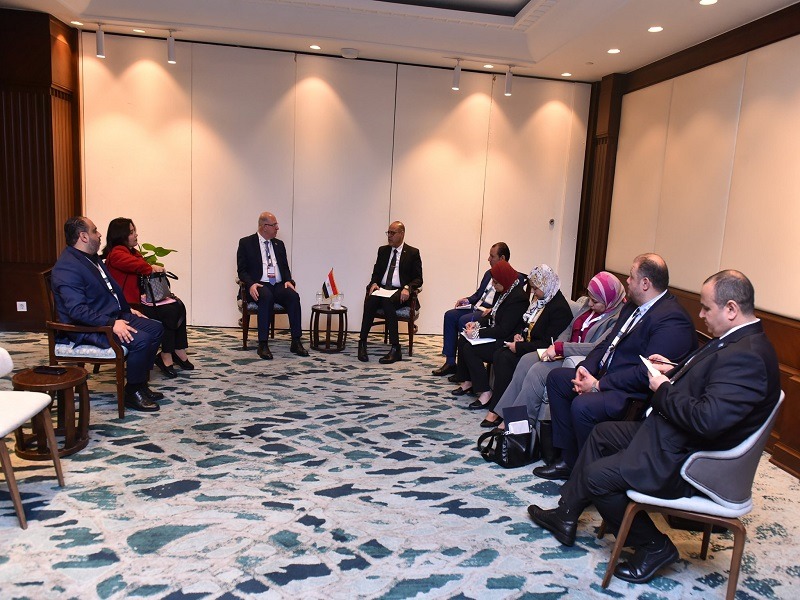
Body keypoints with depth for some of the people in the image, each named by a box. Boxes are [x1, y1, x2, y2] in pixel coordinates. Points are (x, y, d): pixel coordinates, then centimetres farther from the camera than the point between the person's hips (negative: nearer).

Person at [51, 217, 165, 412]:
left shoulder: (92, 257, 12)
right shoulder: (67, 268, -20)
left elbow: (112, 288, 25)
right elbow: (77, 310, -28)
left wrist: (128, 309, 16)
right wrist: (111, 323, -32)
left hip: (114, 316, 11)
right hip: (88, 327, -10)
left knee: (155, 328, 3)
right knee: (141, 339, -27)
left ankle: (140, 383, 10)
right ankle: (132, 392, -8)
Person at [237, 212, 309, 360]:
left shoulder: (279, 244, 19)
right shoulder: (246, 243, 5)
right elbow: (242, 270, 1)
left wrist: (289, 281, -4)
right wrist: (251, 284, -18)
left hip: (278, 285, 4)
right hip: (259, 286, -4)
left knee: (294, 296, -28)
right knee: (267, 297, -38)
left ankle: (296, 342, -26)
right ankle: (263, 344, -33)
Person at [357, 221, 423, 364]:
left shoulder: (413, 253, 5)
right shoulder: (383, 250, 18)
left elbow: (418, 279, 2)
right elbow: (376, 273, 19)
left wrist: (407, 288, -19)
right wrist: (374, 283, -5)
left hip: (400, 293, -4)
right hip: (382, 289, 4)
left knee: (387, 301, -37)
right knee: (370, 300, -31)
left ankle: (395, 349, -35)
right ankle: (362, 343, -28)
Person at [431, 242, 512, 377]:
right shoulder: (489, 273, 20)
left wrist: (493, 310, -27)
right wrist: (467, 300, 6)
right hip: (477, 307, 9)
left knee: (464, 320, -28)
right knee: (449, 315, -10)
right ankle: (450, 362, -8)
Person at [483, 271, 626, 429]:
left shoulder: (618, 318, -18)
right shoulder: (590, 306, 10)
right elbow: (570, 328, 17)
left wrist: (560, 348, -26)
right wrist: (556, 346, -3)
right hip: (566, 353, 9)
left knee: (538, 370, -23)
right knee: (526, 361, -6)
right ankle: (500, 412, -2)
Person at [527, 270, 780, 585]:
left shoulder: (747, 356, -28)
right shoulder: (737, 341, 5)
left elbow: (706, 419, -35)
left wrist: (663, 389, -20)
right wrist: (675, 371, 3)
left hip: (686, 460, -11)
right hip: (671, 434, 11)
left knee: (596, 475, -10)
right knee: (601, 433, 17)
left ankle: (653, 545, 11)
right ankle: (566, 515, 25)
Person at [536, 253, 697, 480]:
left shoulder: (672, 320, -21)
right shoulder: (633, 305, 11)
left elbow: (647, 373, -26)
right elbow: (608, 343, 15)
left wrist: (599, 384, -21)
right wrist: (586, 367, -3)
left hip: (636, 393, -11)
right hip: (605, 375, 11)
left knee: (583, 406, -31)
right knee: (557, 377, 9)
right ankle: (569, 459, 11)